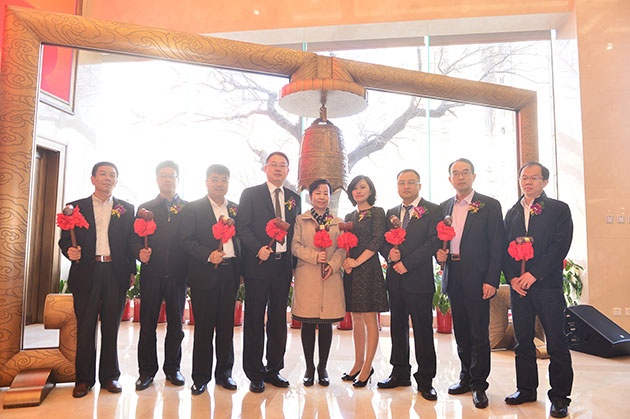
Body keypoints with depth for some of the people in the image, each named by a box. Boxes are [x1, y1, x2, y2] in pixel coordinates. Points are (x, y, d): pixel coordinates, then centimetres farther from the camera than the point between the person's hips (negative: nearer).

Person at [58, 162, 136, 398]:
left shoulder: (126, 209, 10)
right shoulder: (76, 207, 10)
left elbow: (131, 241, 7)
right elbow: (64, 239, 9)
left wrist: (131, 270, 2)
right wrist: (70, 251, -13)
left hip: (116, 273, 0)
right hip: (86, 272, 0)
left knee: (111, 327, 7)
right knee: (85, 327, 6)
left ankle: (109, 376, 19)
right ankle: (84, 378, 18)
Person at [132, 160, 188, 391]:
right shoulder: (145, 208, 10)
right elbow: (135, 239, 5)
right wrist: (140, 253, -14)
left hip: (178, 274, 0)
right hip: (152, 273, 0)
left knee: (176, 323, 9)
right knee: (148, 323, 6)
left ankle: (172, 368, 23)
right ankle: (146, 370, 19)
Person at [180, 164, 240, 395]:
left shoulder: (236, 209, 13)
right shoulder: (193, 208, 2)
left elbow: (242, 239, 12)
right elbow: (186, 241, -6)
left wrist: (241, 270, 2)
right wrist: (209, 254, -20)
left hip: (229, 274, 3)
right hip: (204, 274, -3)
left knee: (226, 326, 11)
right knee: (203, 327, 4)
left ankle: (224, 372, 25)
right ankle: (200, 377, 18)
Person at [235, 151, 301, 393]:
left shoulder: (294, 198, 13)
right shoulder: (250, 194, 2)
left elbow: (297, 233, 12)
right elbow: (242, 227, -5)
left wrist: (294, 264, 5)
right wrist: (258, 249, -19)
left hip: (283, 266, 4)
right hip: (258, 264, -4)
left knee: (279, 320, 11)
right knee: (255, 320, 4)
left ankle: (274, 369, 25)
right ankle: (255, 374, 17)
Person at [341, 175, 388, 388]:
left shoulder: (377, 212, 0)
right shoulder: (349, 216, 17)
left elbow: (377, 241, -10)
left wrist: (358, 261, -14)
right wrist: (346, 261, -5)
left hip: (368, 268, -6)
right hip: (351, 271, 6)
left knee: (370, 319, -3)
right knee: (356, 319, 10)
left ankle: (367, 367, 4)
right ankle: (358, 364, 19)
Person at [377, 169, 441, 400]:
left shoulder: (432, 210, -1)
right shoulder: (391, 213, 16)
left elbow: (433, 242, -11)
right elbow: (384, 242, 15)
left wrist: (407, 263, -15)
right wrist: (390, 252, -8)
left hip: (419, 279, -5)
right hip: (395, 279, 5)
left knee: (423, 330, 1)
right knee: (398, 328, 13)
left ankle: (425, 380, 14)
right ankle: (400, 373, 26)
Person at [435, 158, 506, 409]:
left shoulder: (490, 205, -3)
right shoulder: (444, 207, 12)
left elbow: (497, 246, -7)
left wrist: (491, 280, -14)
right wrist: (439, 252, -4)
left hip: (477, 279, -5)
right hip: (453, 278, 5)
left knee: (479, 334, 2)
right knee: (461, 332, 15)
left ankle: (479, 385, 17)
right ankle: (466, 377, 30)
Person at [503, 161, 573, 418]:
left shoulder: (559, 209, 1)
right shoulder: (512, 213, 14)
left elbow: (560, 246, -9)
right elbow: (505, 248, 9)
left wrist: (534, 274, -16)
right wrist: (512, 277, -5)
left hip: (547, 285, -4)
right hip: (518, 286, 4)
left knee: (556, 343, 2)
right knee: (523, 340, 11)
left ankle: (560, 396, 16)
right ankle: (526, 389, 24)